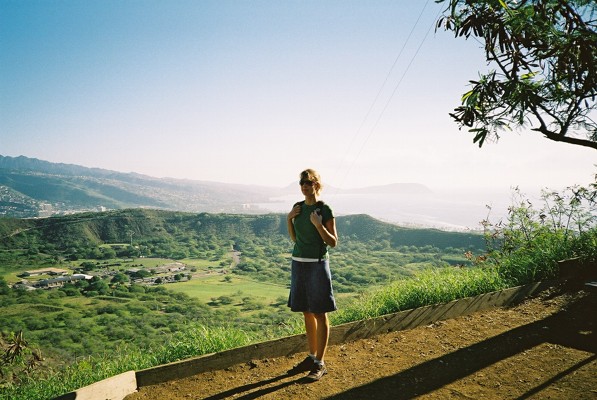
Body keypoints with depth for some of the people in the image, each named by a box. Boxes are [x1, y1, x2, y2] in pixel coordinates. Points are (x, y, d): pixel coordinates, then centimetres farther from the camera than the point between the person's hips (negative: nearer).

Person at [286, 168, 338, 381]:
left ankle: (320, 364, 11)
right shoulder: (297, 207, 8)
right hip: (299, 263, 6)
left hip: (317, 264, -6)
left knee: (320, 314, 1)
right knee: (307, 313, 14)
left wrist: (318, 225, -21)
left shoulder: (324, 209, -9)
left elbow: (333, 242, -9)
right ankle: (311, 357, 27)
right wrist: (289, 219, 0)